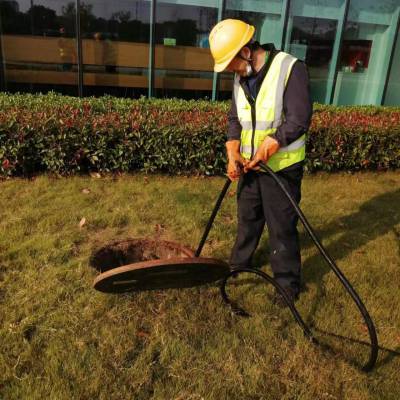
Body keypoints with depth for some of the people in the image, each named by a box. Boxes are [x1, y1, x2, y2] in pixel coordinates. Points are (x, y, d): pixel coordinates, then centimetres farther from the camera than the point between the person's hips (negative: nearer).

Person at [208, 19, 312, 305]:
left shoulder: (291, 68, -17)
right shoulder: (241, 78, 5)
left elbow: (298, 121, -22)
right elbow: (235, 119, 9)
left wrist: (262, 153, -22)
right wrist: (233, 155, -7)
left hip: (282, 167, -6)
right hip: (249, 164, 7)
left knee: (282, 227, 3)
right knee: (248, 218, 21)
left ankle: (288, 282, 21)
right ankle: (240, 262, 42)